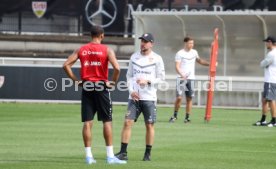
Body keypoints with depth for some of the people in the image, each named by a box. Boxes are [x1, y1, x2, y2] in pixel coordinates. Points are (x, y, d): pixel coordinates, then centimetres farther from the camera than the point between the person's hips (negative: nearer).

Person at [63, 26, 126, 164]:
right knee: (107, 121, 3)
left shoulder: (81, 50, 6)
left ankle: (88, 156, 4)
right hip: (101, 88, -3)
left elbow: (66, 65, 0)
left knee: (87, 123, 5)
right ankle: (110, 156, 1)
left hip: (86, 88, 3)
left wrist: (76, 80, 5)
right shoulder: (107, 50, -4)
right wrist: (112, 82, -3)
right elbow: (117, 68, -17)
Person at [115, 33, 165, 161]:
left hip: (149, 98, -3)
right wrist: (131, 90, -2)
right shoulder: (134, 57, 9)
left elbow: (161, 78, -1)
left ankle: (147, 154, 11)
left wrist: (147, 81, -16)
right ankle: (123, 152, -4)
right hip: (134, 97, 3)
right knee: (127, 122, -6)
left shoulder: (157, 59, -2)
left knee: (149, 125, 2)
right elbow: (129, 75, 12)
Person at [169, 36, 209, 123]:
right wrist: (182, 75, -29)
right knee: (179, 97, -11)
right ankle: (175, 115, 6)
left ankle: (187, 117, 8)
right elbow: (177, 67, -13)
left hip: (191, 78, 5)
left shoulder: (194, 52, 11)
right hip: (181, 78, -5)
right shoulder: (180, 53, -6)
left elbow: (199, 61, 30)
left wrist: (210, 64, 18)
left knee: (189, 98, 2)